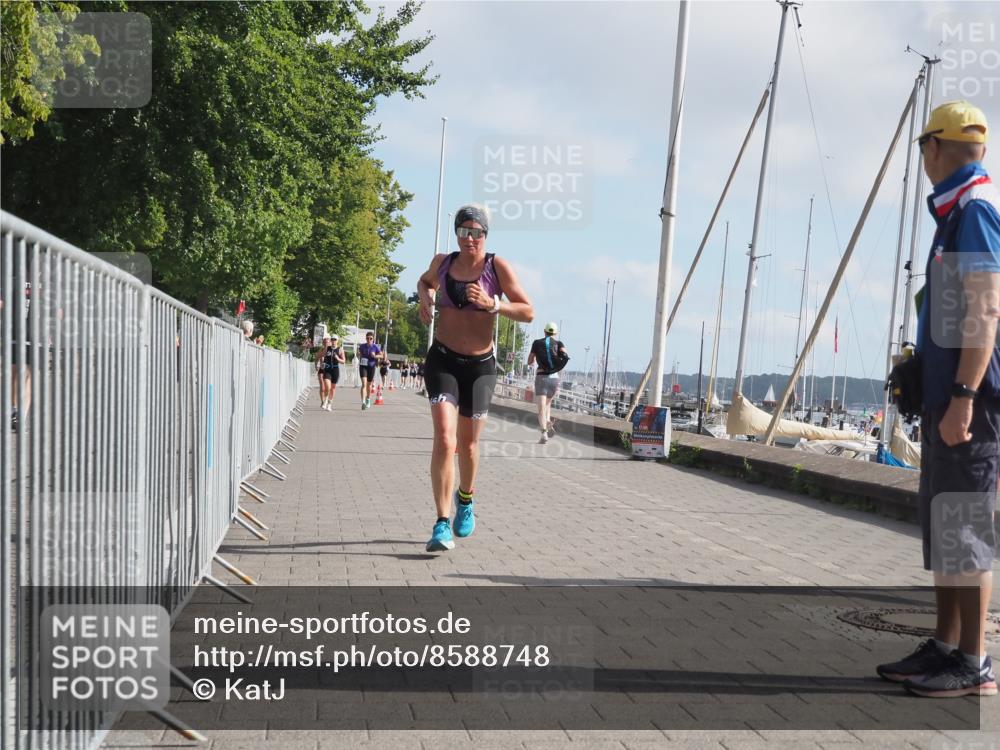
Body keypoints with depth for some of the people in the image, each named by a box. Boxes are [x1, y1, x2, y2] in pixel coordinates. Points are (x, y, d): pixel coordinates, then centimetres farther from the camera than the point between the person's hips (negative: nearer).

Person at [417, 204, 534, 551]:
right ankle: (442, 525, -17)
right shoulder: (442, 261, 4)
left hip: (480, 365, 0)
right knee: (444, 439, -17)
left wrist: (491, 303, -23)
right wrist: (425, 299, 6)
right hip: (442, 361, 0)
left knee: (468, 442, 13)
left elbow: (528, 312, -8)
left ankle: (465, 499, 44)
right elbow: (425, 281, 28)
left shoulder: (498, 267, -5)